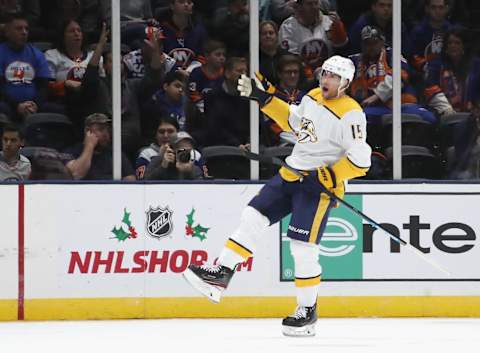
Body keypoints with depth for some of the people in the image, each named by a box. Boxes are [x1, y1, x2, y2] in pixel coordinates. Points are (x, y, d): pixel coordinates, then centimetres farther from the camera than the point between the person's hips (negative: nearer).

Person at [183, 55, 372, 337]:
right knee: (253, 216, 0)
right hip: (292, 174, 8)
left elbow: (360, 160, -21)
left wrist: (329, 176, -27)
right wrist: (264, 99, 20)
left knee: (303, 247, -10)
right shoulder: (313, 97, 9)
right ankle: (221, 275, 2)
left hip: (320, 185, -8)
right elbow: (292, 121, 26)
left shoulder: (351, 114, -16)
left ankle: (308, 311, 3)